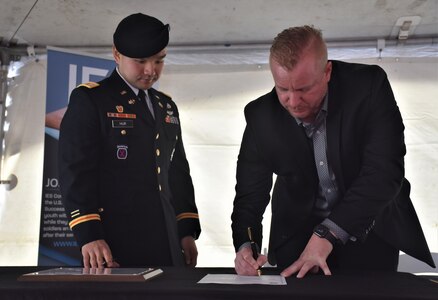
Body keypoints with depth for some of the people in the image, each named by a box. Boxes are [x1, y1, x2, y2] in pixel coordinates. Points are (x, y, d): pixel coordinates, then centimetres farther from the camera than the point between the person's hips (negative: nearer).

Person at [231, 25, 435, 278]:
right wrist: (245, 246, -31)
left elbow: (385, 171, -26)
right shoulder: (261, 117, -16)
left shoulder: (369, 85, -21)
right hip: (298, 236, 1)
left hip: (369, 227, -1)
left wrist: (327, 233, -33)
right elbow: (249, 196, -10)